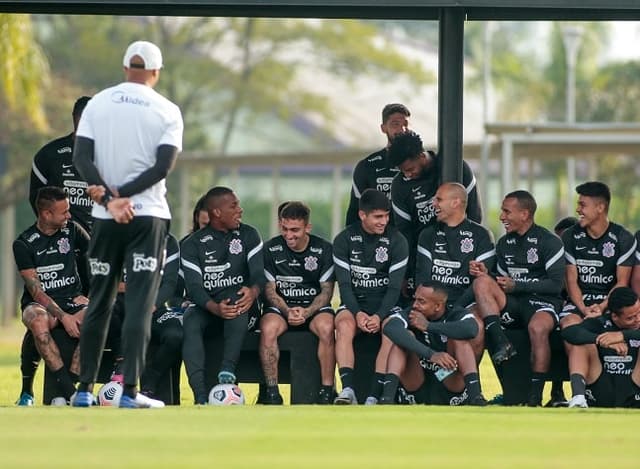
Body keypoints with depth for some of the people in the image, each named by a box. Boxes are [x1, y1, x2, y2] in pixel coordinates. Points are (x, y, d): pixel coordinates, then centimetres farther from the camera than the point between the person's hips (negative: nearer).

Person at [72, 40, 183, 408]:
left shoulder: (97, 104, 4)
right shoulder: (167, 111, -2)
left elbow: (81, 157, -5)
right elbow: (164, 166, -12)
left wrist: (109, 199, -11)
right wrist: (122, 195, -10)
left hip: (105, 218, 3)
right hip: (149, 214, -3)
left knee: (99, 303, 11)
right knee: (140, 304, -4)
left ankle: (85, 389, 13)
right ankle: (130, 390, -12)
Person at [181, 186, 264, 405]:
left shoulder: (248, 235, 7)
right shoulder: (193, 245, 4)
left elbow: (259, 274, -5)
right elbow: (194, 287, -7)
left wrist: (253, 291, -31)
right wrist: (215, 308, -29)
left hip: (242, 312, 0)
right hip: (208, 307, 0)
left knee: (239, 302, -35)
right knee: (190, 323, -32)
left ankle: (227, 371, -47)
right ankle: (201, 396, -43)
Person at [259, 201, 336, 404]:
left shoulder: (323, 249, -2)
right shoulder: (271, 249, -1)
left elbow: (326, 291, -1)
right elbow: (270, 291, 0)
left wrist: (306, 312, -19)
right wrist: (287, 311, -19)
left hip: (314, 306, 0)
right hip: (281, 306, 0)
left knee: (326, 327, -34)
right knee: (268, 328, -33)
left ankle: (327, 391, -27)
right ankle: (271, 392, -27)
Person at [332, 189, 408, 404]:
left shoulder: (397, 241, -1)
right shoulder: (344, 239, 1)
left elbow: (395, 287, -5)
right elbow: (344, 283, -3)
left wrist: (379, 316, -21)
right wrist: (357, 313, -21)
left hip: (385, 304, 0)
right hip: (354, 303, 1)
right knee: (344, 324, -33)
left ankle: (374, 395, -36)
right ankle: (347, 390, -40)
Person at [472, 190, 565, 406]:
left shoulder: (549, 242, -1)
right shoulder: (504, 244, 19)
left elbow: (555, 284, -8)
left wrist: (517, 285, -12)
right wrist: (486, 276, -1)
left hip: (543, 302, -5)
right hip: (512, 305, 5)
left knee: (537, 327, -40)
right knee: (481, 283, -22)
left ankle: (535, 396, -33)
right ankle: (501, 344, -36)